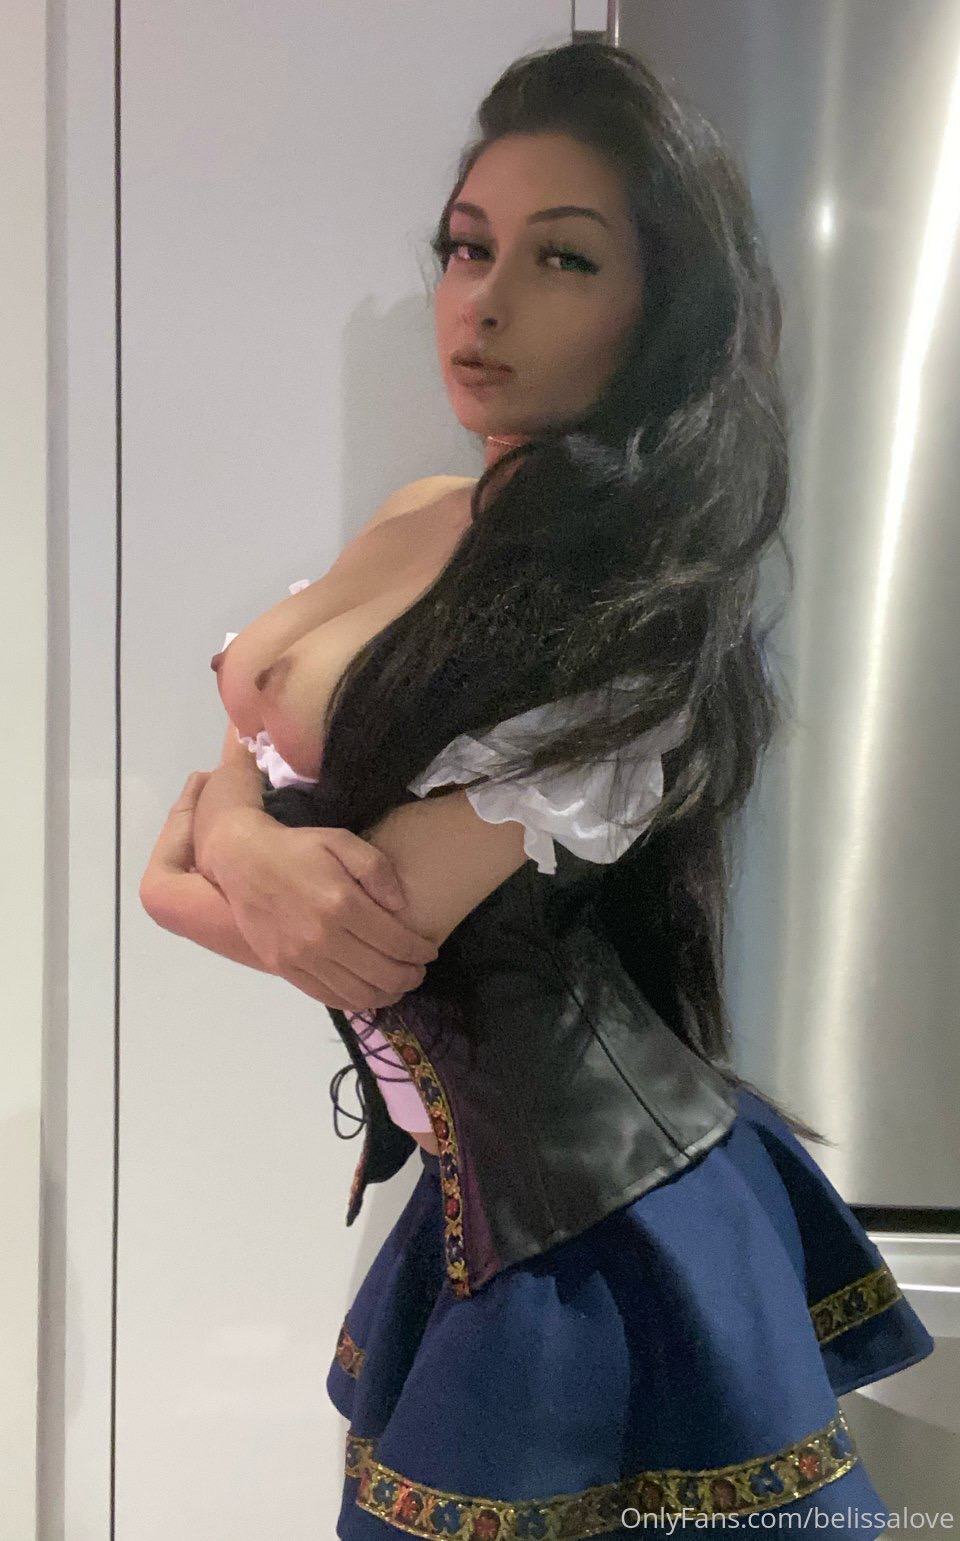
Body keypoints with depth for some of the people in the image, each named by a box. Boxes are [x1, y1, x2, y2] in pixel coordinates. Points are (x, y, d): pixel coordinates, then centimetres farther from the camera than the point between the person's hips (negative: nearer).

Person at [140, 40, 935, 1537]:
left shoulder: (640, 631, -23)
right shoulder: (422, 523, 2)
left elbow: (376, 941, -25)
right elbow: (235, 761, 3)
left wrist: (192, 864, -7)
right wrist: (246, 846, -20)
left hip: (590, 1229, -8)